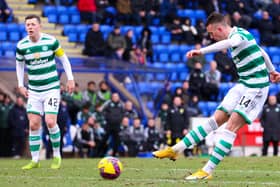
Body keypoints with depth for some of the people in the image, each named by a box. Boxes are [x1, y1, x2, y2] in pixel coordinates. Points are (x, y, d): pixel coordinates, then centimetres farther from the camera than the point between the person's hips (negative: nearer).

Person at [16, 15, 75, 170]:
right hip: (33, 91, 3)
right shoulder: (21, 45, -4)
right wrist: (20, 85, 7)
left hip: (52, 88, -3)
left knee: (50, 122, -14)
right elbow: (19, 63, 13)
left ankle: (57, 156, 5)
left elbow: (63, 58, 4)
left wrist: (70, 78, 0)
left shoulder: (51, 41, -10)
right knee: (33, 124, -2)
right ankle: (35, 160, 7)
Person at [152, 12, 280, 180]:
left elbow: (227, 44, -43)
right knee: (216, 120, 7)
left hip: (256, 88, -10)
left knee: (231, 126, -16)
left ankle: (207, 171, -19)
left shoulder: (239, 35, -18)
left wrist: (201, 51, -55)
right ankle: (176, 149, 4)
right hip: (243, 85, 10)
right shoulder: (238, 35, 11)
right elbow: (261, 52, 25)